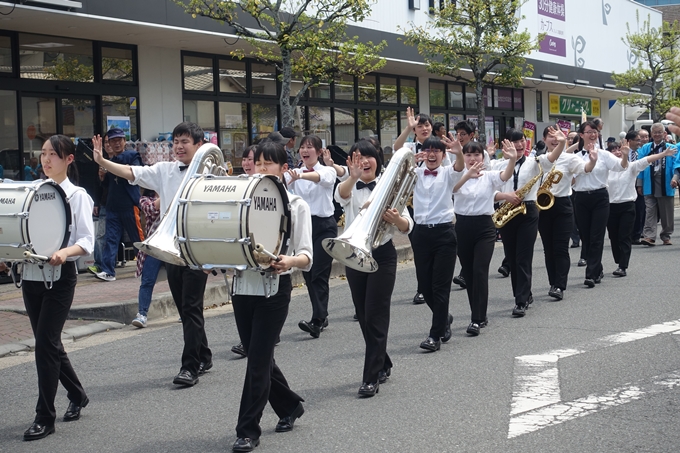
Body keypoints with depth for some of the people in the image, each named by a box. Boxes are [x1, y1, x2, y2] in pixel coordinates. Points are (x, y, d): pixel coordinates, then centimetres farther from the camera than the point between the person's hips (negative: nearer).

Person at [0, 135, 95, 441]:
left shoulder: (77, 196, -3)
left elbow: (86, 241, -12)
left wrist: (64, 253, -31)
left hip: (60, 276, -6)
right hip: (31, 275, 6)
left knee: (45, 343, -8)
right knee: (48, 343, 13)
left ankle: (45, 417, 0)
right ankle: (77, 396, 33)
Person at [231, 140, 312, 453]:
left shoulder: (296, 205, -2)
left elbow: (306, 257, -9)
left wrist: (289, 261, -31)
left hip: (275, 288, -4)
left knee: (258, 359, -5)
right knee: (258, 355, 12)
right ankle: (290, 406, 35)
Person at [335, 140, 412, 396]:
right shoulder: (350, 187, 2)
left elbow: (407, 228, -6)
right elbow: (341, 196, -25)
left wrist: (396, 219, -30)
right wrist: (353, 176, -46)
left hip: (382, 256, -3)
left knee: (375, 317, -7)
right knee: (364, 317, 11)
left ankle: (371, 378, -4)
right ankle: (383, 365, 29)